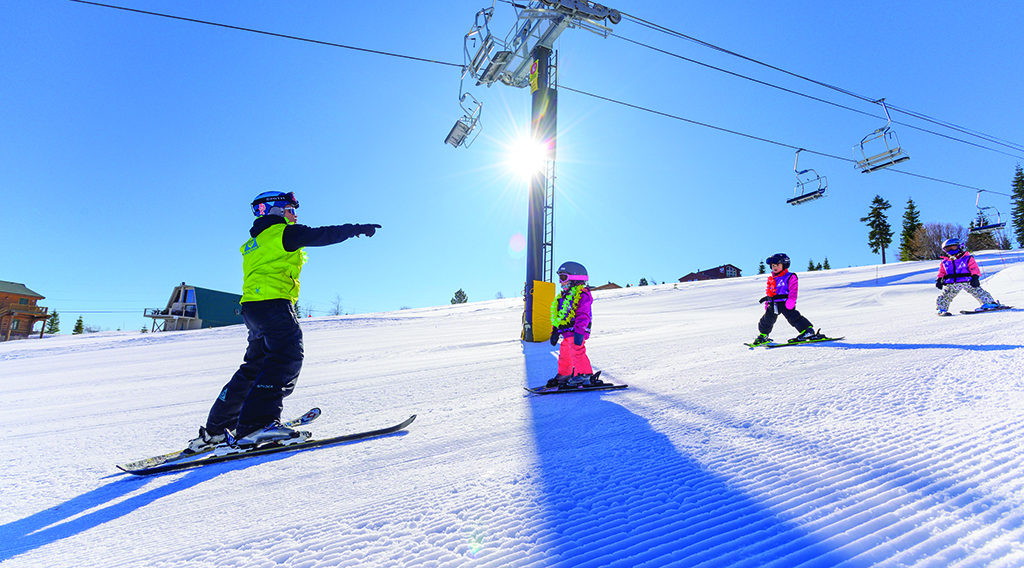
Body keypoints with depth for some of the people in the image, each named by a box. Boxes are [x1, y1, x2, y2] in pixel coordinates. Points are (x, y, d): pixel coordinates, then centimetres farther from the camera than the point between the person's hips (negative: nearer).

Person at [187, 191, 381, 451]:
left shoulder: (254, 242, 28)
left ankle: (215, 429, 18)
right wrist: (357, 229, 8)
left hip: (252, 306, 10)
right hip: (273, 302, -10)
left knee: (256, 366, 15)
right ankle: (256, 423, -30)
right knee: (288, 357, -19)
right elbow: (322, 235, 0)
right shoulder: (283, 232, 0)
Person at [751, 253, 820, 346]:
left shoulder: (790, 277, 0)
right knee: (767, 320, 11)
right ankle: (763, 335, 28)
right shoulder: (771, 279, 21)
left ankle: (808, 331, -13)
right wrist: (767, 303, 22)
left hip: (784, 302, -6)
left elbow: (793, 290, -9)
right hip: (773, 304, 6)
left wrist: (790, 301, -21)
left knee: (793, 317, -18)